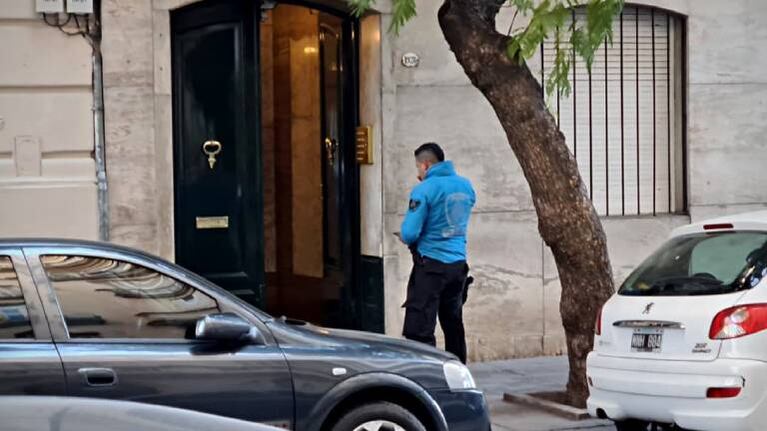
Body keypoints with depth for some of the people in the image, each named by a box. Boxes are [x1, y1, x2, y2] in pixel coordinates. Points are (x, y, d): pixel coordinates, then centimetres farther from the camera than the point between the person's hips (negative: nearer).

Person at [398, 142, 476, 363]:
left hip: (431, 264, -7)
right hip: (458, 264, 7)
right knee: (453, 325, 17)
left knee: (419, 329, -6)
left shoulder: (424, 190, -13)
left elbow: (409, 234, -16)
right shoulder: (466, 186, 9)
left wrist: (404, 237, 7)